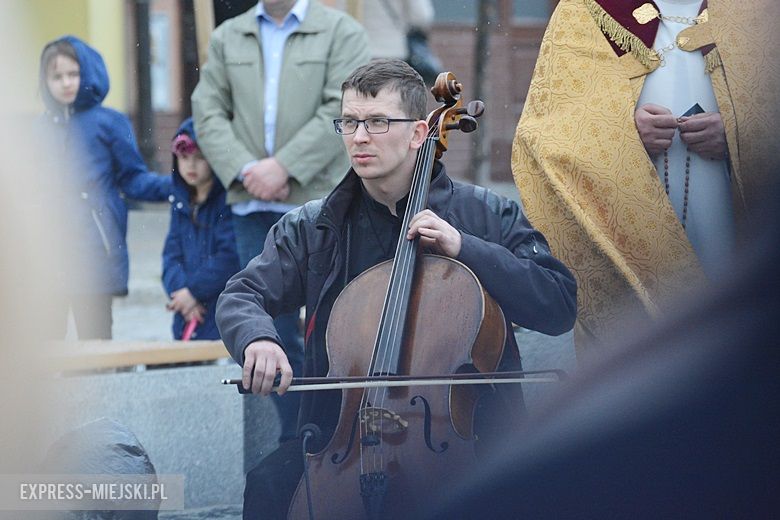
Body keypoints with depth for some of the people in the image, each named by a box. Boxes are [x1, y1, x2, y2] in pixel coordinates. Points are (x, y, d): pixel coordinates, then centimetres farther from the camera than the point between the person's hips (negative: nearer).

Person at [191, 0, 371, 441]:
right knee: (274, 328, 7)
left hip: (321, 203, -4)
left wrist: (284, 167, -15)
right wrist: (244, 170, -9)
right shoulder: (228, 38, 14)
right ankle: (297, 441, 15)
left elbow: (342, 111, -9)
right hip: (253, 207, 4)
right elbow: (208, 112, 7)